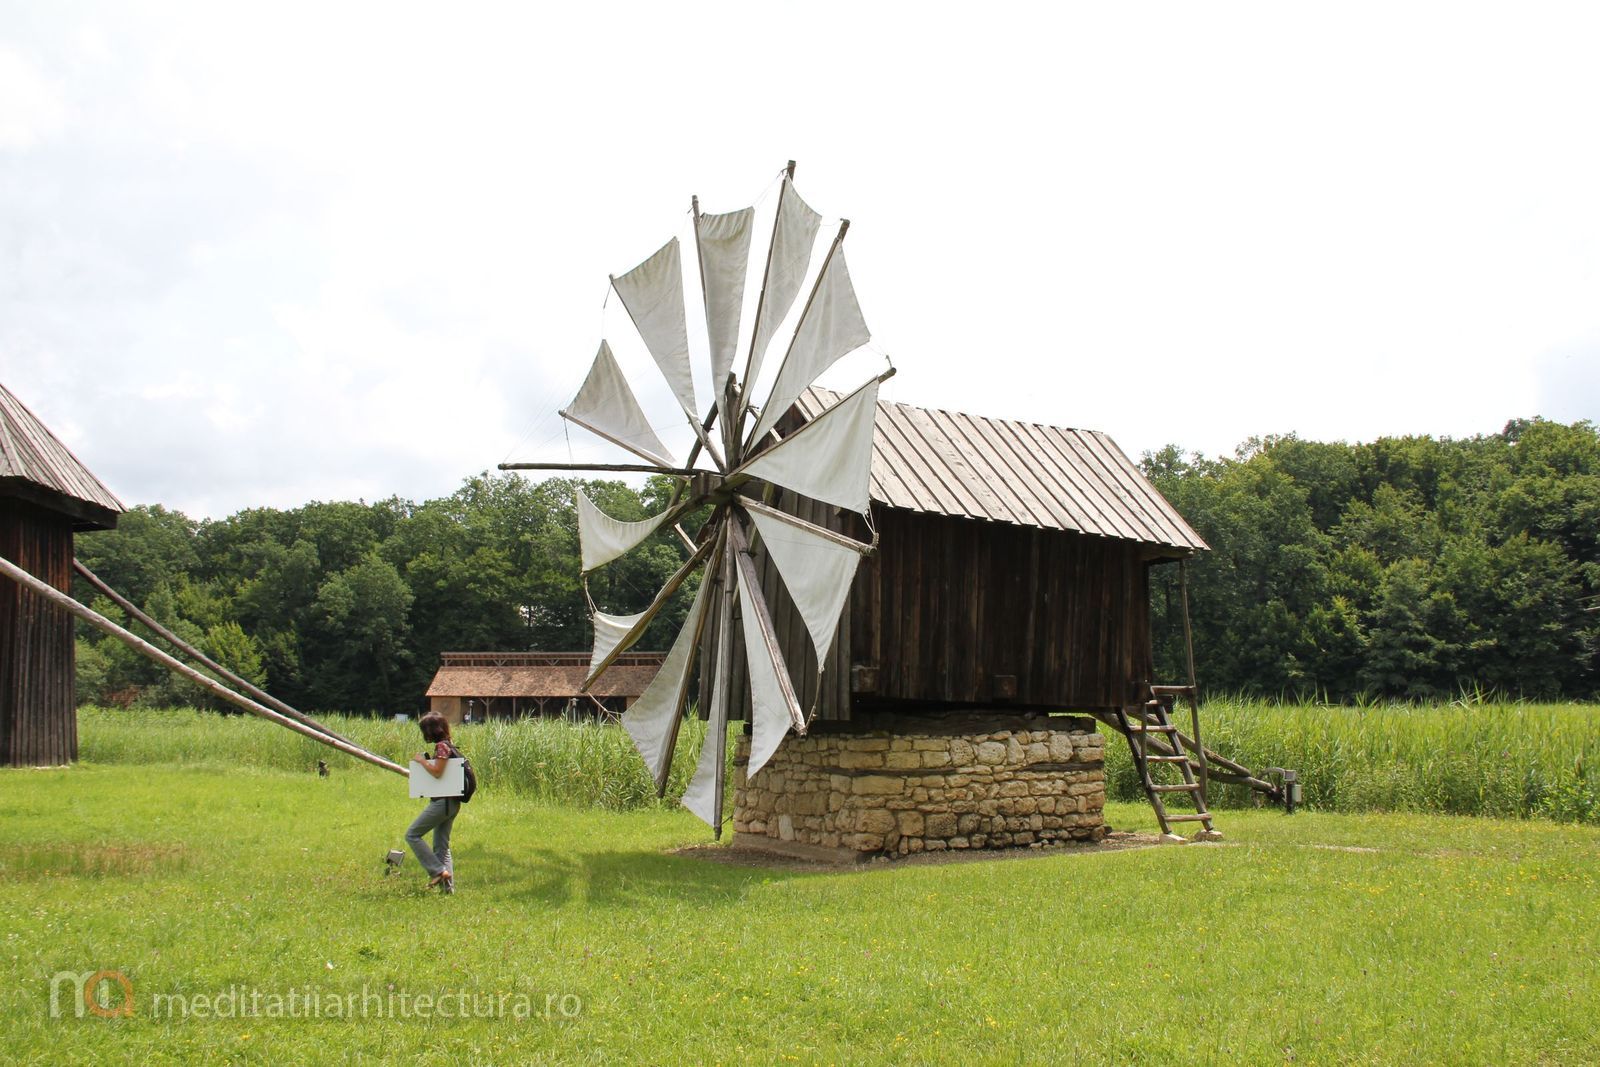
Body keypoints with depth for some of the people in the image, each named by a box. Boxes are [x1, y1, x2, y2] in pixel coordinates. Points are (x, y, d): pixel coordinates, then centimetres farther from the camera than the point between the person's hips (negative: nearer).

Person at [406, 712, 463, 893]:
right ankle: (448, 885, 8)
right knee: (442, 846, 12)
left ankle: (438, 871, -8)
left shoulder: (441, 746, -13)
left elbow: (437, 772, -22)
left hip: (442, 802, -10)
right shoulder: (447, 746, 16)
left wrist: (422, 760, -8)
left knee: (412, 835, -3)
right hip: (452, 803, 10)